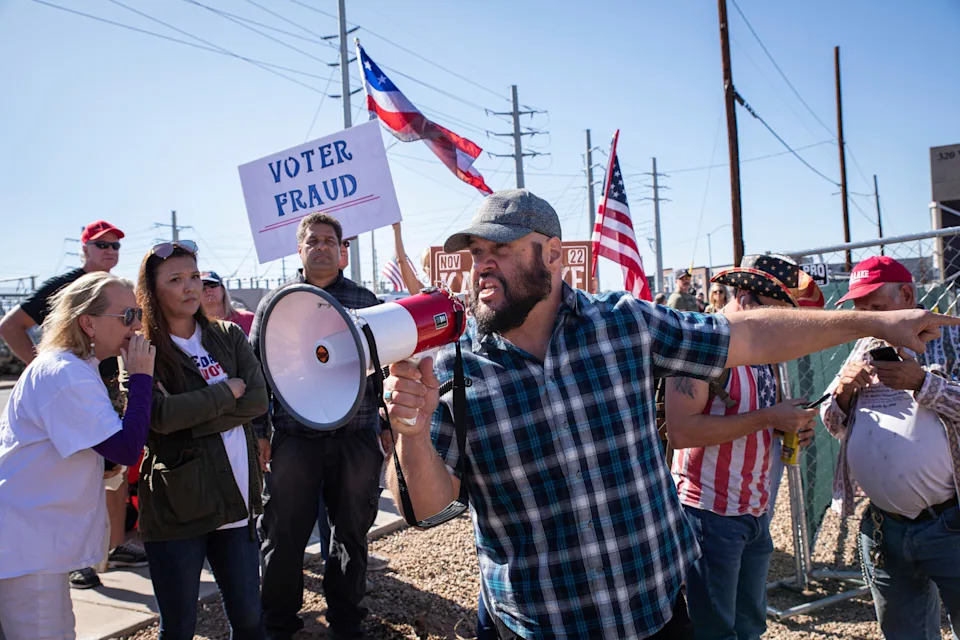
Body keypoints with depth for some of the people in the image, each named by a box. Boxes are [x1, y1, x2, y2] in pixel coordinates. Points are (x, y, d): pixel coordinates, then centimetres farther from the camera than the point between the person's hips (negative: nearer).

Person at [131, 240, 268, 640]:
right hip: (176, 507, -3)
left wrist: (187, 417, -14)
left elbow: (257, 401, -5)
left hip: (236, 500, 3)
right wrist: (229, 389, -10)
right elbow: (159, 416, -20)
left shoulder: (228, 336, 7)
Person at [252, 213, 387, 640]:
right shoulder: (276, 301, 6)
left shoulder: (364, 299, 8)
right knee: (284, 536, 8)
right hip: (294, 439, -1)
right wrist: (258, 431, 0)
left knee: (352, 533, 12)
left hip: (356, 438, 1)